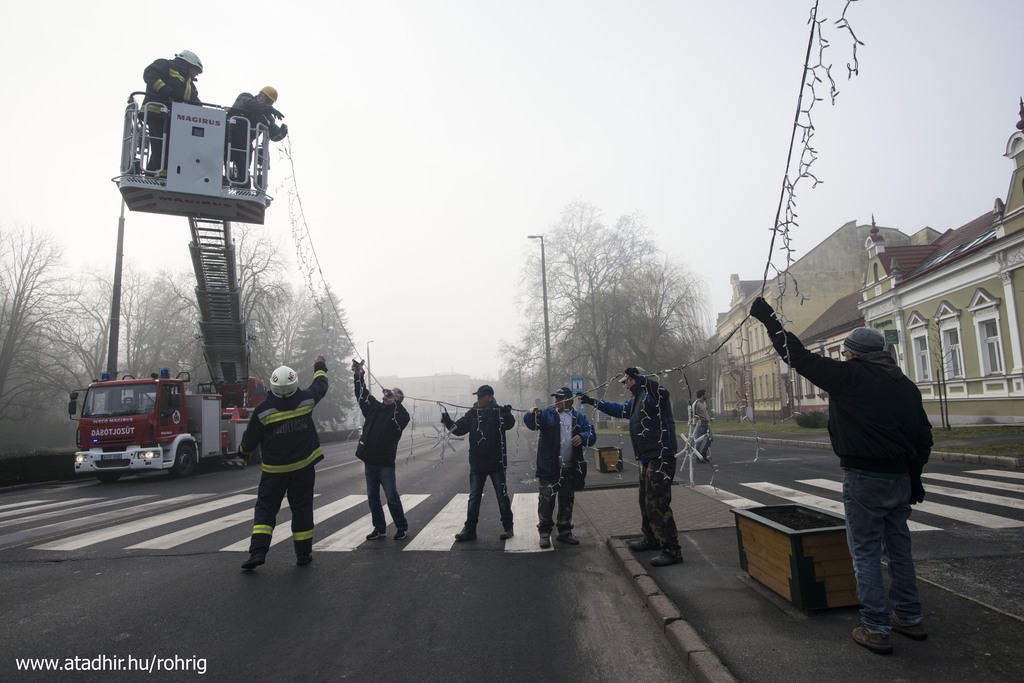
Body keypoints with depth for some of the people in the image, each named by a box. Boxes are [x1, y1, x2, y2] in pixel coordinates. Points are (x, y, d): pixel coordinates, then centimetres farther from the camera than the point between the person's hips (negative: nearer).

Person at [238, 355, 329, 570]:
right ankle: (303, 554, 14)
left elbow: (250, 439, -2)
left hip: (275, 468, -1)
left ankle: (258, 551, -2)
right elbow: (320, 385, 15)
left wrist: (244, 452, 20)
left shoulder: (263, 409, -13)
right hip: (303, 467, 2)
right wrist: (319, 365, 33)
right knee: (302, 508, 9)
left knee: (266, 508, 9)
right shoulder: (306, 399, -7)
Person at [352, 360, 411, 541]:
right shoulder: (375, 408, 11)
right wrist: (359, 375, 7)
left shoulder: (400, 414, -6)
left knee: (392, 497, -1)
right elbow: (362, 395, 15)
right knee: (372, 497, 13)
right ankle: (379, 529, 24)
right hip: (369, 461, 7)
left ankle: (402, 528, 13)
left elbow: (402, 416, -29)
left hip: (385, 463, -6)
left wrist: (393, 400, -37)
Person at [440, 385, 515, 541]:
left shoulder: (499, 412, -6)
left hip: (496, 463, -3)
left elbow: (509, 424, -22)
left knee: (502, 496, 7)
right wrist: (448, 422, -20)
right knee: (474, 498, 9)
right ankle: (469, 530, 16)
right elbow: (459, 429, -2)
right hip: (477, 464, 3)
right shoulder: (472, 413, 3)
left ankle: (507, 527, 20)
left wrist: (508, 414, -43)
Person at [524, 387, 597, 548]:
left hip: (570, 469, 3)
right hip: (549, 467, -3)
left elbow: (591, 434, 3)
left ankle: (565, 532, 27)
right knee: (546, 499, -3)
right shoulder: (547, 413, 1)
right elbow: (531, 424, -15)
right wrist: (533, 415, -38)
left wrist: (582, 437, -19)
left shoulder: (579, 417, 9)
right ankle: (544, 532, 8)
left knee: (567, 500, 13)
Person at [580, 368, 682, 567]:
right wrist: (593, 401, 37)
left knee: (657, 503, -13)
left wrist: (638, 378, -42)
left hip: (661, 457, -11)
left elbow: (661, 392, -37)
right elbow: (618, 409, 35)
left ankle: (672, 550, -9)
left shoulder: (651, 395, -12)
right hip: (647, 459, 11)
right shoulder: (636, 400, 20)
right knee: (646, 500, 21)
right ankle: (651, 540, 36)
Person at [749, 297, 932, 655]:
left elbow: (800, 357, -11)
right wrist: (914, 473, 22)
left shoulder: (849, 376, -10)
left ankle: (876, 629, 6)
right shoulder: (905, 385, 10)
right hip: (901, 478, 7)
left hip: (864, 478, -7)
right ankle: (909, 618, 31)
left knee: (866, 552, 2)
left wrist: (768, 318, -4)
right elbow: (923, 434, 13)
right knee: (899, 548, 19)